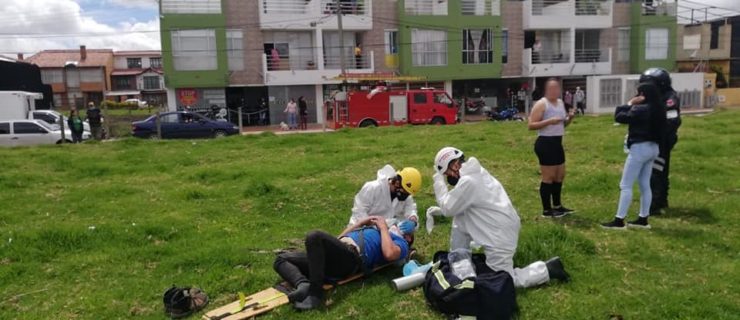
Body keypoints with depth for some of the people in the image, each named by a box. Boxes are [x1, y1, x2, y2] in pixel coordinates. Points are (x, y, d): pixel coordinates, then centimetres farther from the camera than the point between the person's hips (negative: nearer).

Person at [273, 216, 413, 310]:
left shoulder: (401, 243, 17)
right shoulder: (377, 232, 38)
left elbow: (390, 254, -10)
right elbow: (339, 238, 35)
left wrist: (384, 227, 4)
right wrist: (362, 222, 32)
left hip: (351, 255, -8)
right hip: (334, 254, 8)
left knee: (315, 236, -35)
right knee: (281, 259, -4)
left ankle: (315, 292, -31)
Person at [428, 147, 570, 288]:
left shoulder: (467, 181, -23)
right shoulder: (476, 173, 8)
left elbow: (448, 208, -13)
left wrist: (438, 178, -8)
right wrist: (440, 210, 11)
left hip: (499, 235, -10)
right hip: (501, 227, 10)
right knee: (459, 219, 12)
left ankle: (548, 269, 6)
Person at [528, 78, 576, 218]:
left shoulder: (560, 103, 13)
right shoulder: (541, 104, -12)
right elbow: (531, 125, -18)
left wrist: (570, 118, 2)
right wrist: (549, 121, -25)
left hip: (557, 143, 9)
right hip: (545, 143, -9)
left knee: (560, 175, 16)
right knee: (548, 177, -5)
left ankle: (557, 205, 30)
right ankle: (546, 209, 5)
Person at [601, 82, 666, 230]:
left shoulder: (641, 109, -19)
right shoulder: (658, 109, 8)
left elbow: (619, 117, -15)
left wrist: (629, 104, -5)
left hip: (640, 148, -9)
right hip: (653, 147, 9)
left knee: (625, 185, -5)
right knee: (645, 185, 14)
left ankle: (619, 220, -4)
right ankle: (643, 219, 20)